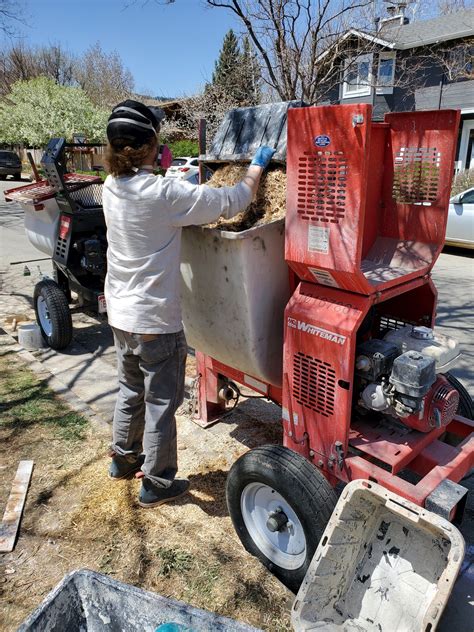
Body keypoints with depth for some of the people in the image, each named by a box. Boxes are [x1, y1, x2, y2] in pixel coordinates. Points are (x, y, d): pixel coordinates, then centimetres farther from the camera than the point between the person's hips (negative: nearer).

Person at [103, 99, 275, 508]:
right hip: (156, 321, -8)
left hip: (121, 314, 8)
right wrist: (257, 166, 1)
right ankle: (157, 485, 25)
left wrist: (185, 184, 20)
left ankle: (123, 459, 43)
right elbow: (233, 201, -16)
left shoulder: (113, 187, 2)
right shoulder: (164, 194, -21)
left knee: (131, 391, 25)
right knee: (161, 404, 8)